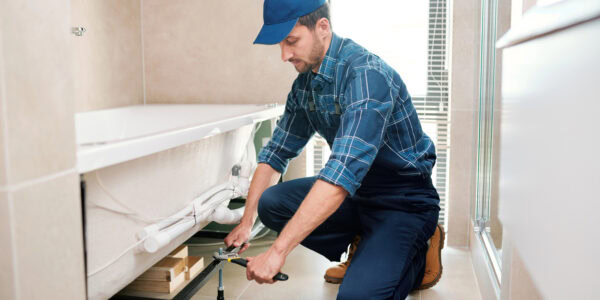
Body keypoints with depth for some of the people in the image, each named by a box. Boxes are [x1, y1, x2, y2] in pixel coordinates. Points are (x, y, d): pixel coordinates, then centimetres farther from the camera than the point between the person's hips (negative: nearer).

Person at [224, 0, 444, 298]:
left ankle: (417, 257, 6)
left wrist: (277, 252, -37)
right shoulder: (304, 84, 1)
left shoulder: (366, 75, -27)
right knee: (271, 203, -8)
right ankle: (361, 248, 8)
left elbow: (343, 172, -37)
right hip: (357, 192, 8)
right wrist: (246, 222, 3)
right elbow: (276, 152, 9)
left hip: (404, 202, -7)